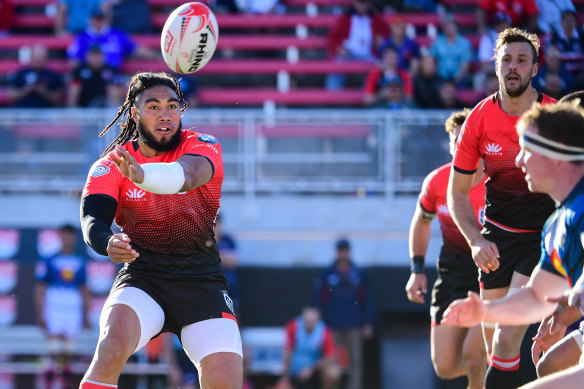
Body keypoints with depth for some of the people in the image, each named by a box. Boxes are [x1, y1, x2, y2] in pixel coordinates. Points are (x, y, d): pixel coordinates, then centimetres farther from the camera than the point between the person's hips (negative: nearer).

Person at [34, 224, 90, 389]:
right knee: (54, 351, -11)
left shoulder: (80, 263, 13)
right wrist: (40, 314, -6)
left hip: (74, 312, 4)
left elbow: (84, 290, 19)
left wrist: (86, 315, 17)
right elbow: (40, 289, 0)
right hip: (53, 311, -4)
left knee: (67, 354, 4)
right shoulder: (48, 262, 1)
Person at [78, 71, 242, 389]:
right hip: (142, 276, 0)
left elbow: (187, 175, -26)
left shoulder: (203, 147, -2)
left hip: (202, 279, 0)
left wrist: (142, 175, -49)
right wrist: (107, 242, -39)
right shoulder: (110, 166, 2)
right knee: (112, 345, -31)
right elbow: (92, 218, -13)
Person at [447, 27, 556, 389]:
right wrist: (476, 241, -11)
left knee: (507, 339, -18)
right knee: (493, 343, 4)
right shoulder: (479, 119, -4)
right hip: (497, 234, 3)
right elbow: (457, 192, 4)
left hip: (544, 234, -3)